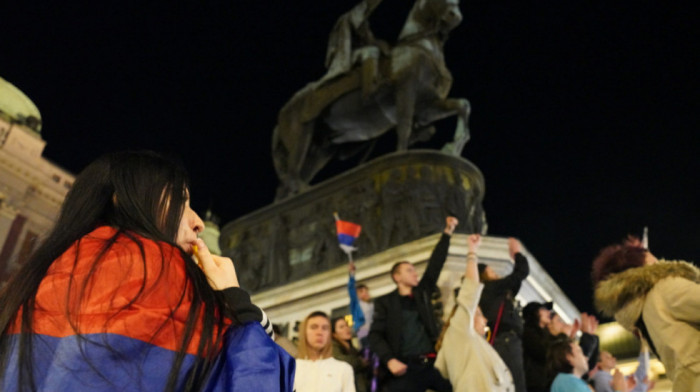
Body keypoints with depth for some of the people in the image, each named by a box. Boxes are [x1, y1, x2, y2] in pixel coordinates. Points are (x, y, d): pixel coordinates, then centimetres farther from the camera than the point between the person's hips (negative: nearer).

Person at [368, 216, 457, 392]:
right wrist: (389, 360, -14)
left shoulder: (422, 293, 17)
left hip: (433, 363, 4)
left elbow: (435, 265, 12)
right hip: (406, 367, -4)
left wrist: (447, 233, 8)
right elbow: (375, 335, 1)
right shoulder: (385, 302, 7)